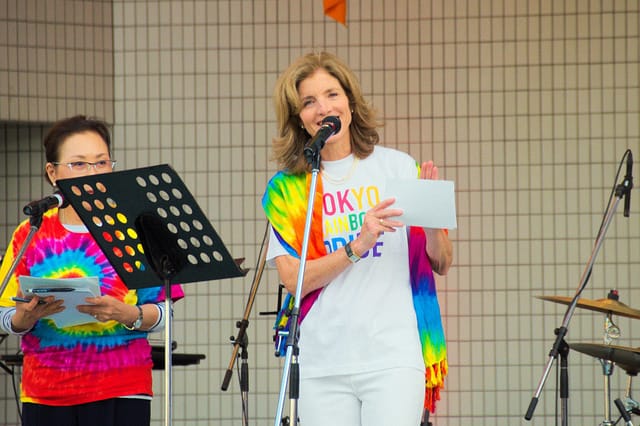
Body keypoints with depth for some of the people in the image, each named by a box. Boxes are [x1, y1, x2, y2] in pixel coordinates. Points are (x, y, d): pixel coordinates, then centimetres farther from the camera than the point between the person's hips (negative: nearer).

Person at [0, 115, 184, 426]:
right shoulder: (31, 234, 7)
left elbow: (162, 312, 1)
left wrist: (128, 314, -19)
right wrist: (27, 316, -15)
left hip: (122, 392, -2)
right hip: (45, 394, 2)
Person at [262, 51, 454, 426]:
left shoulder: (398, 167, 7)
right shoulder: (286, 189, 7)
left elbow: (442, 264, 10)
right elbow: (293, 279, -4)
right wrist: (357, 246, -17)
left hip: (394, 357, -1)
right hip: (321, 364, 1)